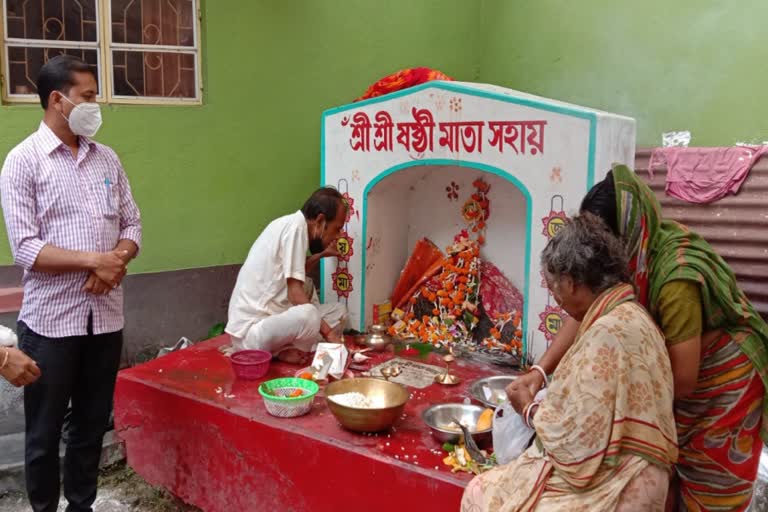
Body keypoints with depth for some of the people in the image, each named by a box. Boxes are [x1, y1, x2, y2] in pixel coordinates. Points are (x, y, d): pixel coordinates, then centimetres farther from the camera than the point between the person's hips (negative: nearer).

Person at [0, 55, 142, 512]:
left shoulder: (107, 158, 9)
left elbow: (132, 224, 7)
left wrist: (116, 260, -12)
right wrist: (92, 259, -20)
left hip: (106, 315, 5)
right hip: (51, 320, -4)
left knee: (93, 424, 16)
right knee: (45, 433, 10)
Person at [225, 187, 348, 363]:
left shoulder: (291, 224, 11)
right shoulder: (296, 225, -17)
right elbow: (295, 294, -21)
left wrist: (322, 254, 24)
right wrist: (328, 331, -16)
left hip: (270, 321, 10)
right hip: (250, 332, -10)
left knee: (338, 310, 12)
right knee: (307, 315, -37)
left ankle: (286, 348, -3)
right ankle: (283, 351, -7)